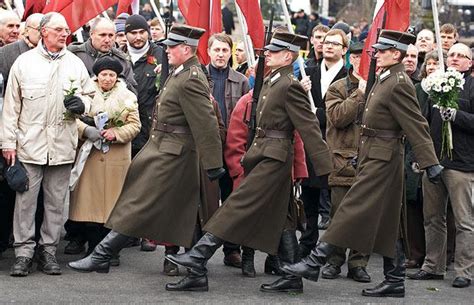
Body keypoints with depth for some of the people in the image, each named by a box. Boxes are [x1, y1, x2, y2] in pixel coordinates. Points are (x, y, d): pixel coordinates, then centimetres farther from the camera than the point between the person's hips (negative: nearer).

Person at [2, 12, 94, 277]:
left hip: (62, 145, 2)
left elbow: (90, 94, 19)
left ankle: (49, 250, 14)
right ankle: (24, 252, 4)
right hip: (29, 143, -2)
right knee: (26, 200, -2)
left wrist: (81, 104, -6)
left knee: (56, 202, 6)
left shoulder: (76, 64, 9)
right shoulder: (24, 62, 3)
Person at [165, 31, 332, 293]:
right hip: (262, 154, 10)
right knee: (279, 218, 10)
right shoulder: (269, 82, 15)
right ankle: (293, 277, 13)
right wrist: (250, 153, 17)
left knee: (239, 205, -11)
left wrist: (324, 167, -18)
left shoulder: (290, 86, -12)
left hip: (274, 157, -10)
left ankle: (198, 258, -12)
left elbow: (309, 127, -15)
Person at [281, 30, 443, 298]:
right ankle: (395, 281, 15)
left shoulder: (399, 84, -15)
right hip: (373, 155, 10)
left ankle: (315, 262, -7)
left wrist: (430, 163, -21)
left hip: (382, 159, -10)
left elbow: (417, 125, -19)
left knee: (353, 209, -8)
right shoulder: (385, 80, 15)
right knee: (387, 221, 11)